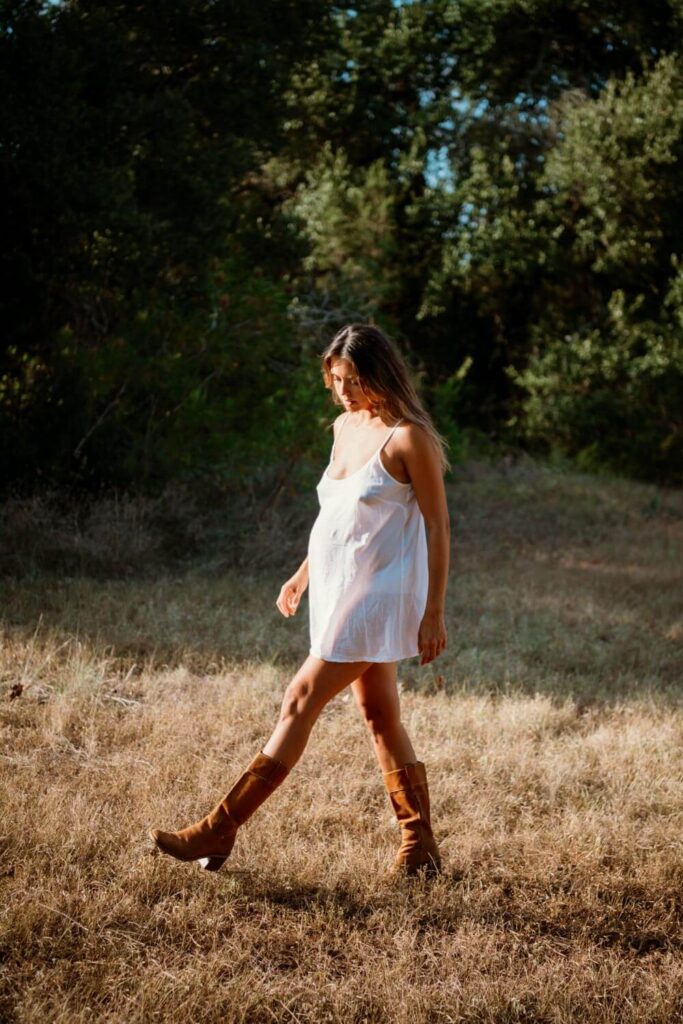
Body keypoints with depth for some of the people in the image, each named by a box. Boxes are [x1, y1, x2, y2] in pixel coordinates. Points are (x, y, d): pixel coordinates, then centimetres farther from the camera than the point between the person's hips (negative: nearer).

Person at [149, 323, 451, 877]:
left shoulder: (408, 438, -14)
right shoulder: (345, 427, 11)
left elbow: (438, 526, -13)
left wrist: (434, 613, -15)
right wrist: (304, 573, 23)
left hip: (375, 597, -9)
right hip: (340, 591, 9)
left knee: (301, 702, -8)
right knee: (380, 716, 11)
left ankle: (220, 830, -4)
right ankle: (421, 845, 19)